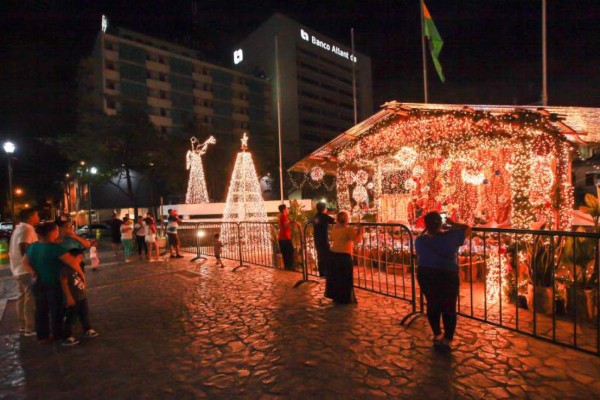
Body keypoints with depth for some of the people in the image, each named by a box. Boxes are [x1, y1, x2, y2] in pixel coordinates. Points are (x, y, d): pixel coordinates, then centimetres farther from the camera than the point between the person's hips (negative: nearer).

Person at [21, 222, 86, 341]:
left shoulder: (32, 246, 0)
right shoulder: (55, 247, -23)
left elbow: (25, 262, 6)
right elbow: (72, 261, -29)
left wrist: (35, 273, -2)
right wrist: (81, 273, -18)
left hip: (38, 284, 6)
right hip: (53, 283, -6)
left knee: (41, 309, 18)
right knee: (56, 310, 9)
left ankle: (42, 334, 29)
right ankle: (58, 334, 20)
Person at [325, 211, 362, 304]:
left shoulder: (334, 228, 6)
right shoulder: (348, 229, -16)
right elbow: (357, 239, -20)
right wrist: (360, 229, -7)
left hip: (333, 254, 7)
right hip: (344, 256, -7)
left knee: (335, 277, 15)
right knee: (345, 278, 4)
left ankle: (335, 296, 25)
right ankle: (345, 299, 12)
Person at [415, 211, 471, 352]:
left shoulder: (420, 240, -9)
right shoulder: (450, 236, -15)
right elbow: (468, 229, 1)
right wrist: (452, 224, 12)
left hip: (425, 275, 3)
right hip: (447, 276, -2)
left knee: (432, 305, 18)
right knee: (449, 308, 11)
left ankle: (437, 335, 28)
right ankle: (447, 339, 12)